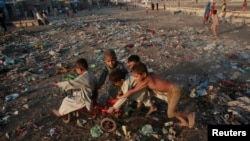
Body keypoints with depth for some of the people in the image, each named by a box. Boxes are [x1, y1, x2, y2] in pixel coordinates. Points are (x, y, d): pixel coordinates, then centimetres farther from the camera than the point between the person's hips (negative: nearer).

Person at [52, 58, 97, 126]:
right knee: (74, 94, 26)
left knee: (66, 100, 4)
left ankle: (60, 113, 28)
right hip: (91, 95, 9)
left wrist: (58, 84, -13)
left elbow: (70, 83, -26)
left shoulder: (83, 78, -30)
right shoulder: (91, 74, -2)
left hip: (85, 99, -9)